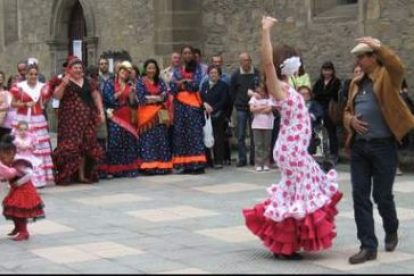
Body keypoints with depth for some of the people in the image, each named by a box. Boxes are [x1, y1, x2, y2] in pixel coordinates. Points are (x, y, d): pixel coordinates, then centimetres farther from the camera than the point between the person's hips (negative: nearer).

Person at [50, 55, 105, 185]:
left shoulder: (88, 82, 13)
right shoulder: (63, 81, 2)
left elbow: (96, 97, 15)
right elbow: (57, 96, -9)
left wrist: (101, 112, 6)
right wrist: (63, 84, -22)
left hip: (86, 119, 4)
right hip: (69, 119, -4)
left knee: (85, 146, 5)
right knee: (70, 146, -8)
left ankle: (82, 175, 11)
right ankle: (66, 176, -5)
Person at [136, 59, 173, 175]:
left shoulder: (160, 82, 15)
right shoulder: (141, 82, 5)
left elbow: (165, 96, 1)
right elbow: (141, 98, -7)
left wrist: (150, 98, -10)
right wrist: (158, 97, -5)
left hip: (160, 114, 3)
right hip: (146, 114, -3)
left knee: (162, 139, 0)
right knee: (148, 140, -7)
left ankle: (162, 166, 2)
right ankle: (149, 166, -8)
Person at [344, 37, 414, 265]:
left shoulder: (387, 77, -3)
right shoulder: (356, 83, 14)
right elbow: (347, 111, 21)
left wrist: (379, 46, -31)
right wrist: (351, 121, -1)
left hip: (384, 146, -5)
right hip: (359, 146, 5)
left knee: (382, 195, 4)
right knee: (360, 196, 0)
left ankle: (391, 232, 34)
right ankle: (368, 246, 6)